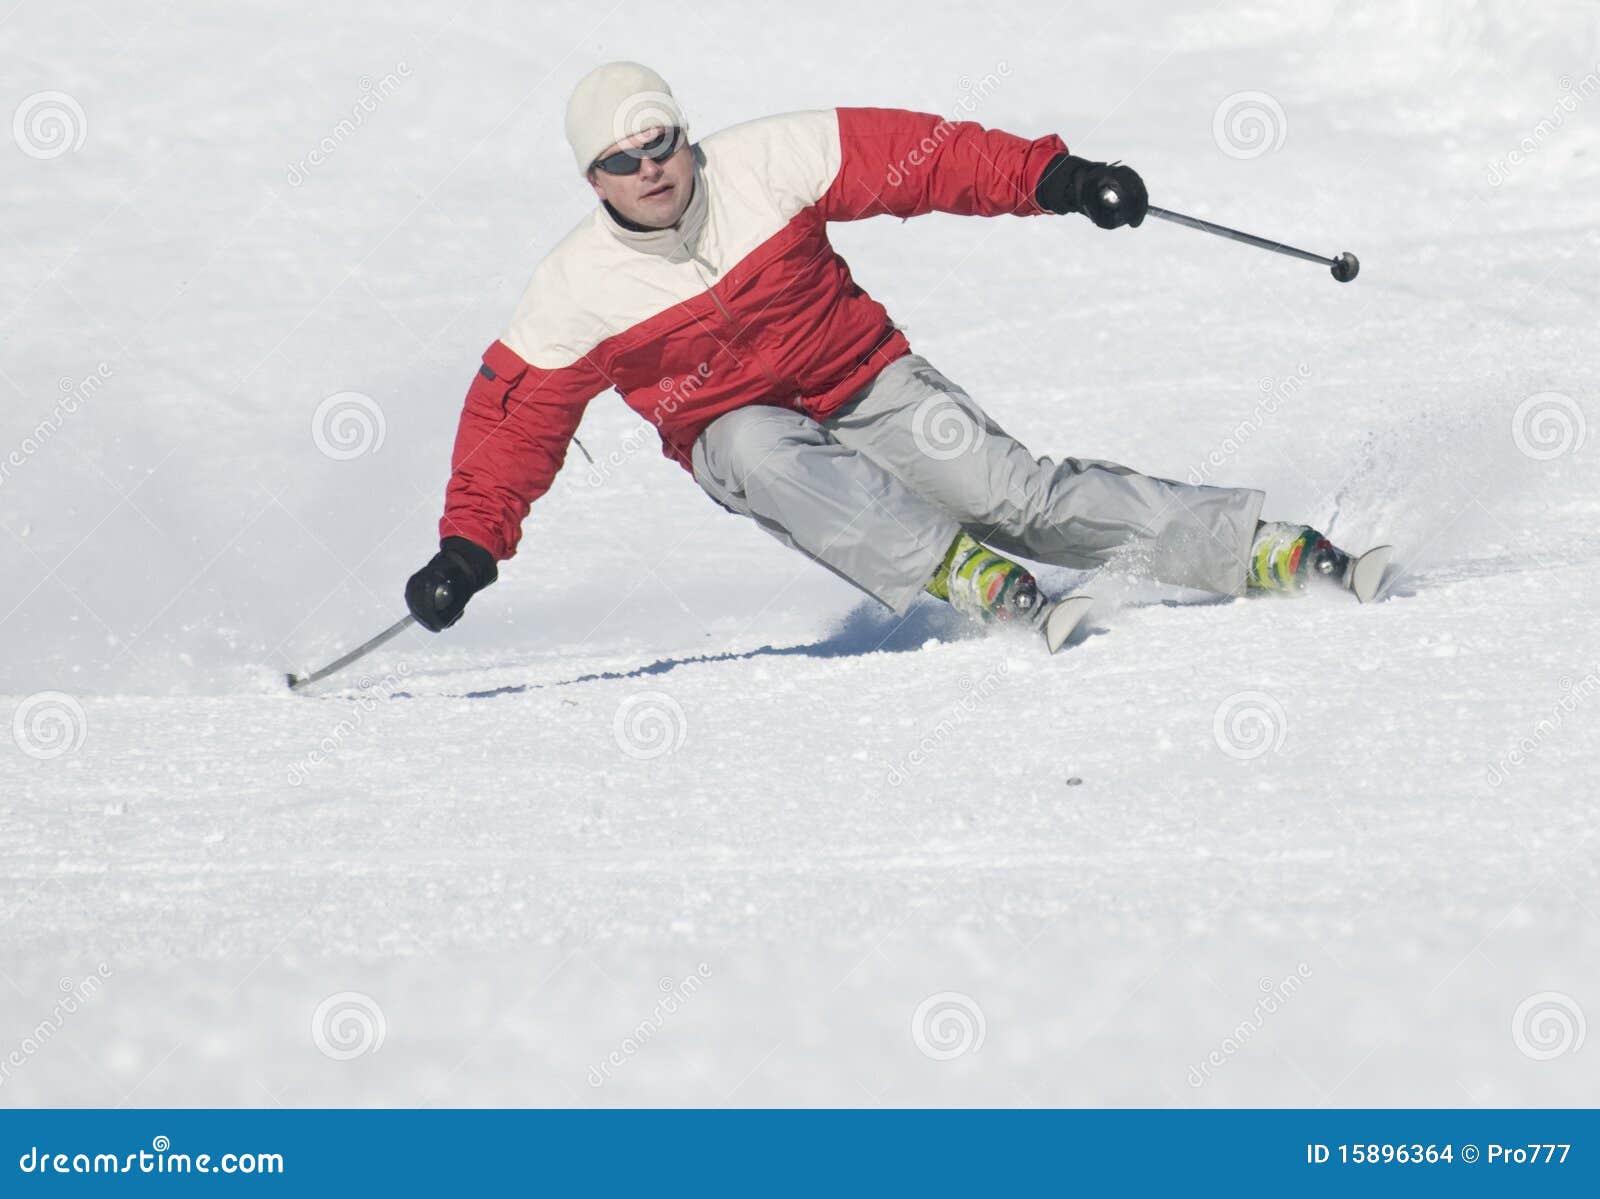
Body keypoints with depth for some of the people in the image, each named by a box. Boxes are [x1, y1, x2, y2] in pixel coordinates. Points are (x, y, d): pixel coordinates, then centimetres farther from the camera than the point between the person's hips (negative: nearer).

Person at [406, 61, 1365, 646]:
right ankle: (952, 571, -43)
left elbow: (913, 155, -13)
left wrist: (1052, 179, -22)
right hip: (735, 432, 0)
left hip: (865, 383, 0)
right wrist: (469, 548, -11)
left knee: (1013, 491, -20)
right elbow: (515, 415, -3)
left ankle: (1252, 544, -21)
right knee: (768, 453, -37)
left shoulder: (762, 167, -13)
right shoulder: (578, 290, -11)